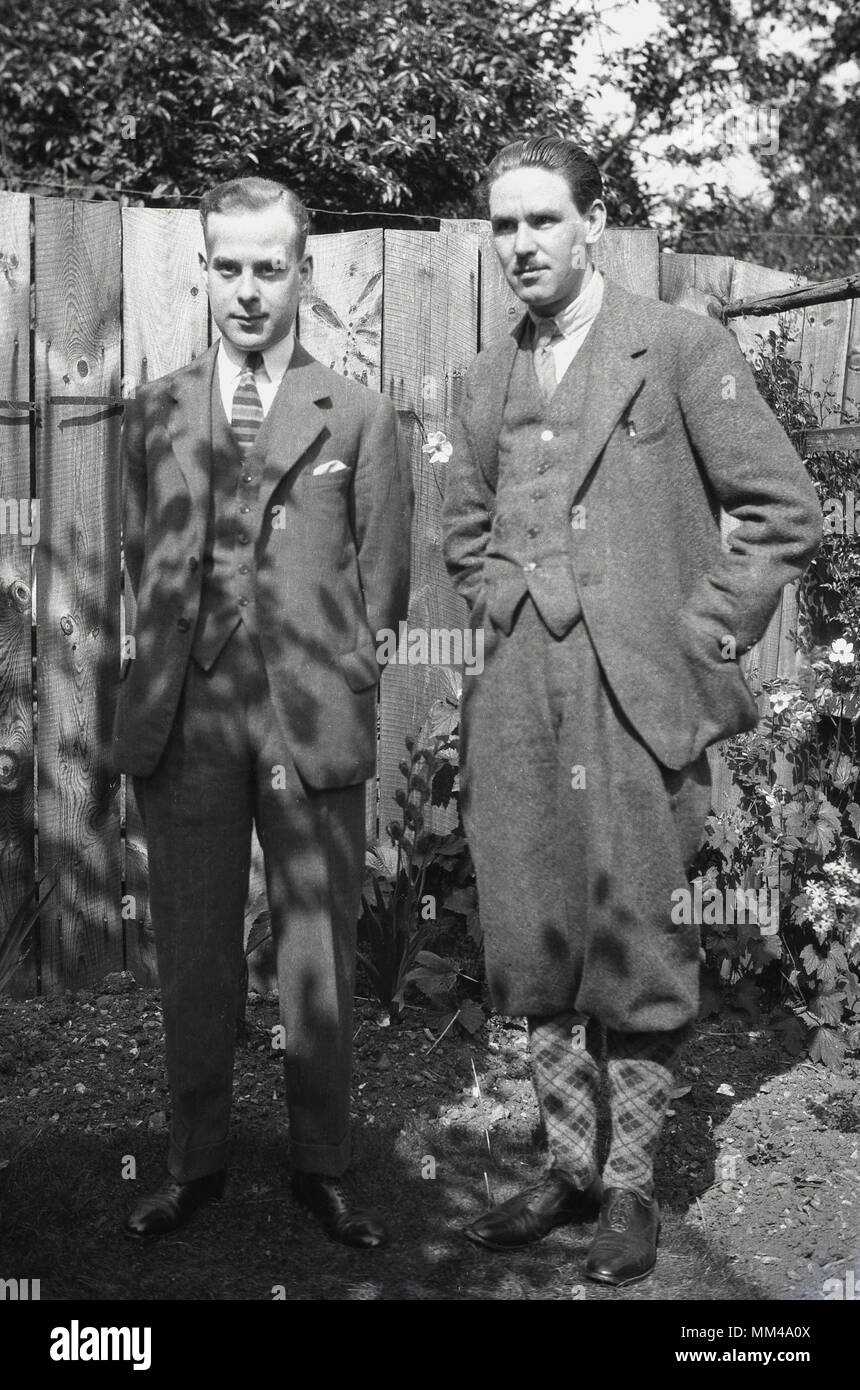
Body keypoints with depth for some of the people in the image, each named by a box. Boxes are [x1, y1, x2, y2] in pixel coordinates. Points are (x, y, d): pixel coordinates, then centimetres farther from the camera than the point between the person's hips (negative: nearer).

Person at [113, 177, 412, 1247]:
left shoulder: (359, 418, 5)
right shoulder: (153, 413, 12)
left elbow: (381, 587, 6)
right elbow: (142, 563, 16)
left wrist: (312, 668, 4)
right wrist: (179, 667, 9)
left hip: (312, 721, -2)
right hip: (182, 719, 2)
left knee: (320, 958, 4)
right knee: (191, 955, 9)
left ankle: (321, 1167, 20)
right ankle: (195, 1162, 24)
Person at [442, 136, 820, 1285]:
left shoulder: (680, 348, -2)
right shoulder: (490, 379, 14)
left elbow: (785, 511, -3)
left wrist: (704, 640, -6)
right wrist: (503, 614, 10)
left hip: (638, 699, -5)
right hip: (519, 708, 5)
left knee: (635, 953, 2)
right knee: (534, 946, 10)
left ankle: (632, 1186, 19)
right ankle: (569, 1168, 27)